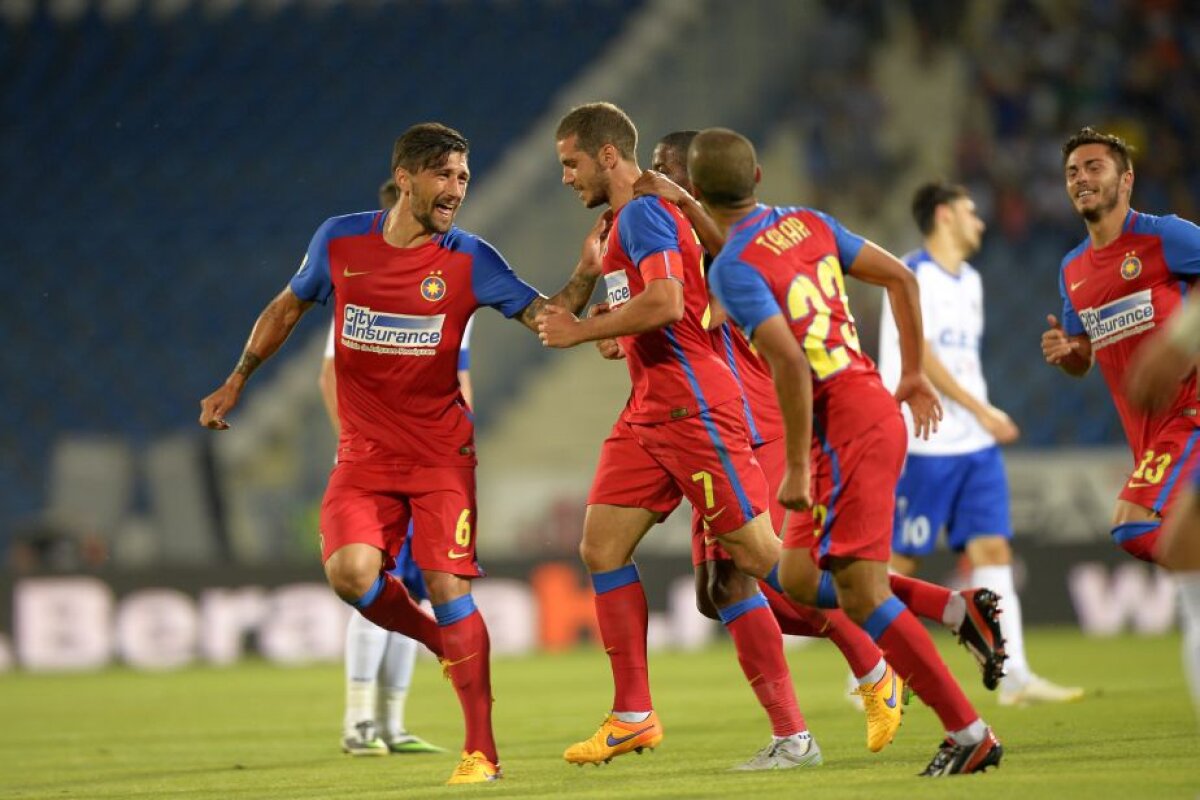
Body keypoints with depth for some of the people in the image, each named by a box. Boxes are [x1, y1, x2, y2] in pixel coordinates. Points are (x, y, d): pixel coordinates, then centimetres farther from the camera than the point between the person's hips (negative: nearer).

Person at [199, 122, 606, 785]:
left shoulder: (468, 260, -4)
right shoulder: (340, 240, 0)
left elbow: (545, 318, -7)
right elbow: (287, 308, 15)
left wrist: (585, 273, -26)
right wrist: (236, 381, 16)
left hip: (442, 455, -1)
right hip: (363, 454, 1)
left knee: (449, 588, -10)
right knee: (352, 573, -20)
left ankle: (481, 750, 1)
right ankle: (439, 641, 11)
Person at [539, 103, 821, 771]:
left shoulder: (643, 213, -11)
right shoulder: (627, 220, 20)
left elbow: (664, 302, -25)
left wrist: (583, 331, -15)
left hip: (692, 408, -10)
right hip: (649, 410, 10)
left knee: (760, 556, -10)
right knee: (602, 547, 3)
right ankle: (634, 715, 6)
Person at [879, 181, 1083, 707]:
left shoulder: (969, 281, 18)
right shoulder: (913, 275, -9)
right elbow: (922, 355, -17)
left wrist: (987, 417, 17)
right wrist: (983, 411, -20)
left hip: (976, 444, 7)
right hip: (925, 445, -7)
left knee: (993, 549, -3)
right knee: (903, 559, -1)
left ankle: (1014, 678, -8)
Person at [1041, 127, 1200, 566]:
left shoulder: (1164, 236, -7)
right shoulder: (1071, 270, 15)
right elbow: (1083, 362, 24)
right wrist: (1063, 352, 2)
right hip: (1145, 427, 7)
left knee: (1133, 526, -22)